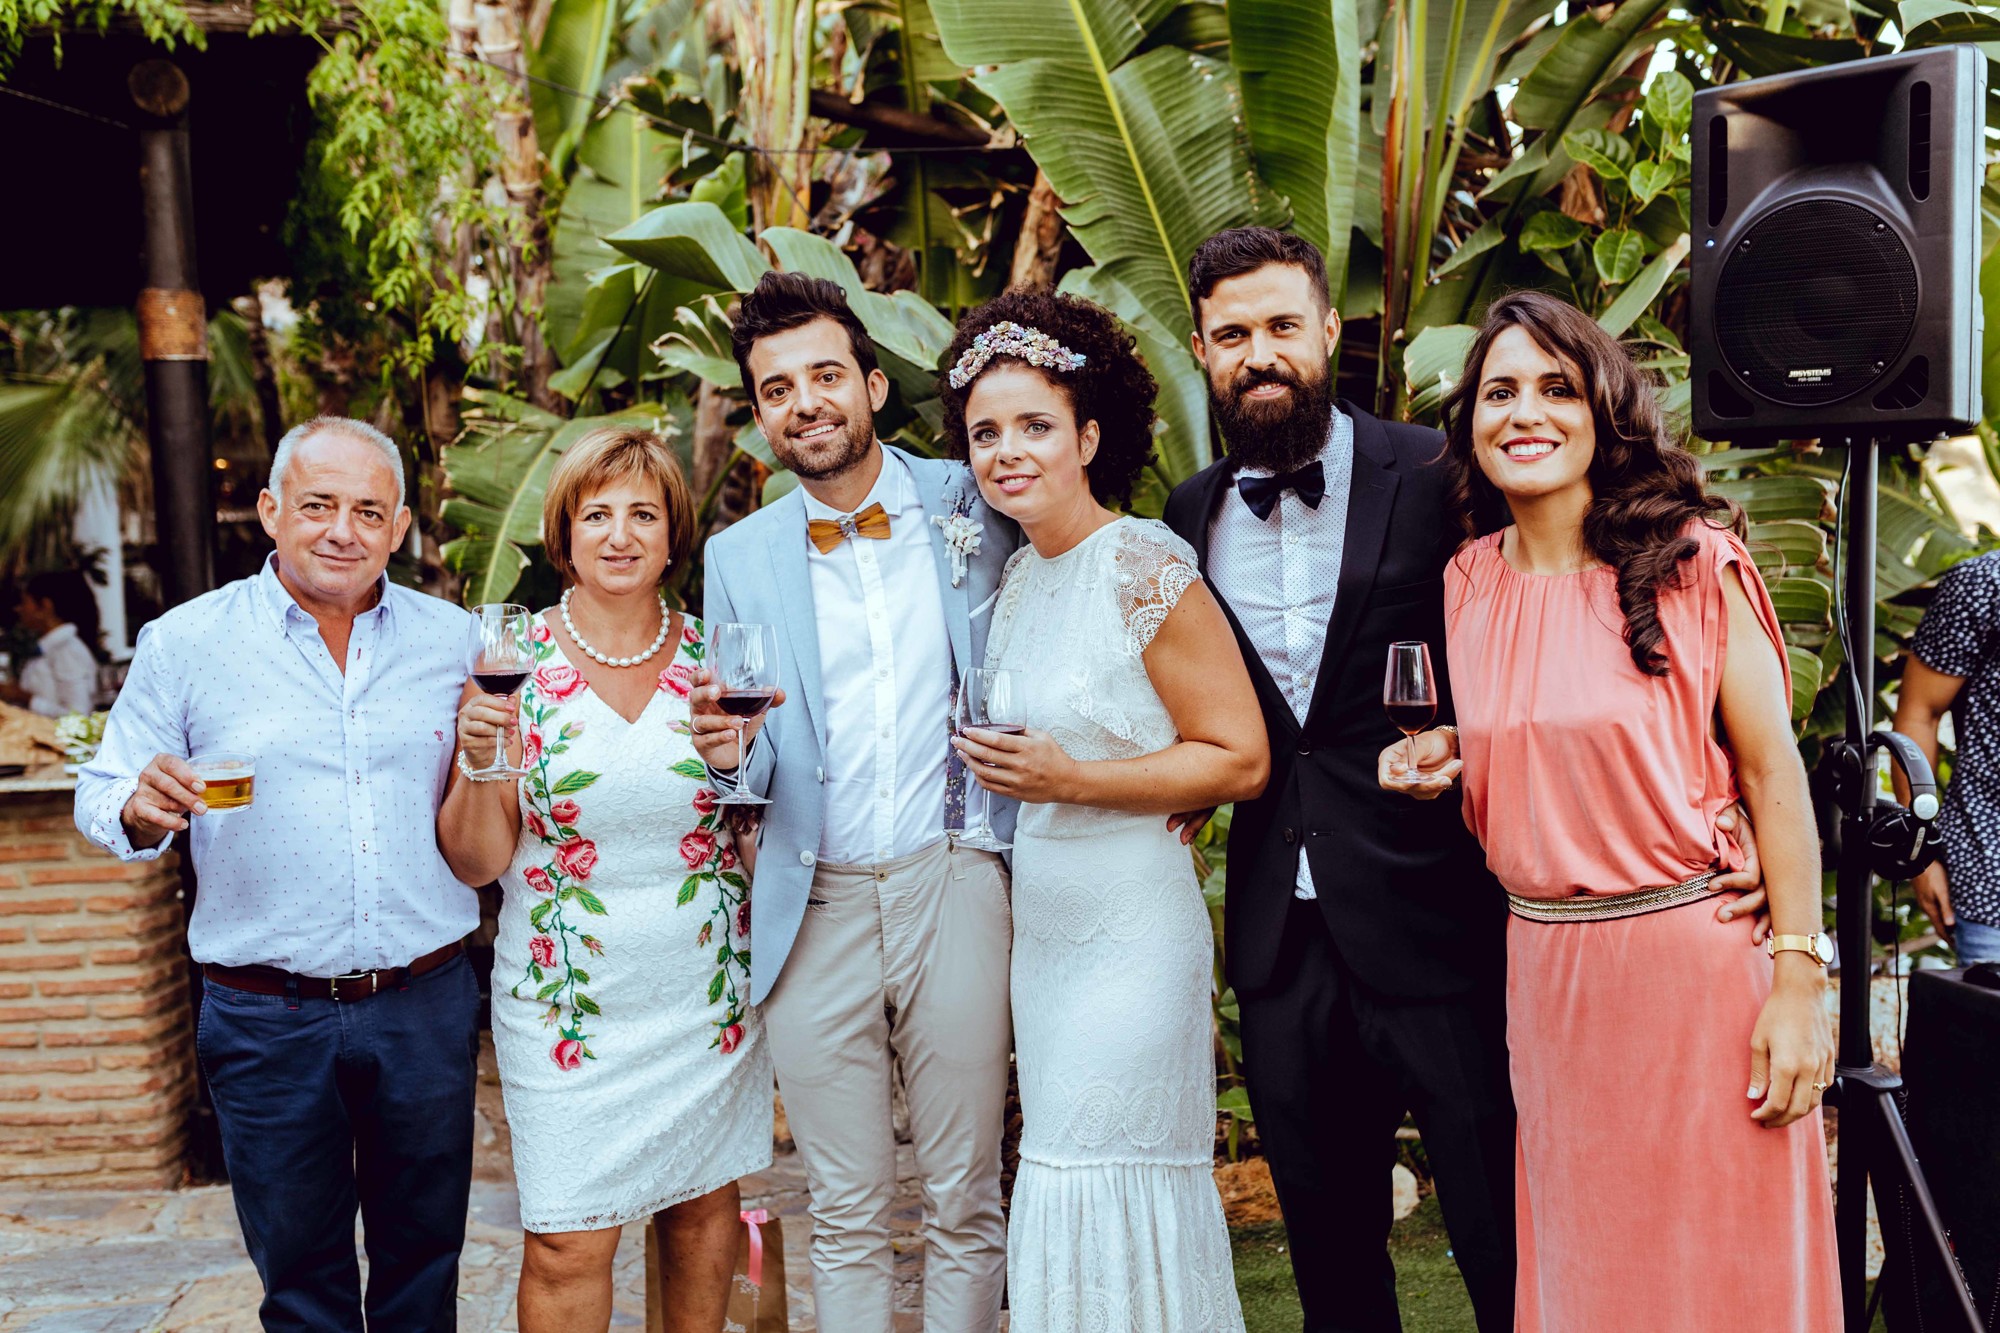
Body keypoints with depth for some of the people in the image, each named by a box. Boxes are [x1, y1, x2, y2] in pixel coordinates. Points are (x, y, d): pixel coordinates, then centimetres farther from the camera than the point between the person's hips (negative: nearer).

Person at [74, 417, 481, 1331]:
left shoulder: (455, 640, 3)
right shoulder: (184, 644, -2)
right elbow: (102, 795, 2)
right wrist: (143, 810, -20)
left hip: (427, 1005, 2)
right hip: (268, 1020, -1)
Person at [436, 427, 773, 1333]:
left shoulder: (710, 659, 0)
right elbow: (475, 862, -4)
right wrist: (480, 764, -22)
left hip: (707, 989, 2)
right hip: (569, 1004, -2)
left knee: (703, 1204, 14)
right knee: (567, 1246, -1)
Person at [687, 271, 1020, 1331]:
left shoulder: (973, 503, 3)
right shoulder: (737, 557, 8)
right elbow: (751, 771, 10)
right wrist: (729, 750, -12)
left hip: (953, 887, -1)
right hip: (813, 910, 1)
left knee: (964, 1204, 8)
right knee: (845, 1217, 10)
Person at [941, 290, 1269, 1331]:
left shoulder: (1146, 569, -14)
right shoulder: (1017, 577, 9)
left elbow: (1239, 760, -15)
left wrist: (1067, 778, -21)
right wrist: (1001, 766, 6)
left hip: (1130, 924, -8)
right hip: (1041, 922, 8)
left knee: (1103, 1185, -2)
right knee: (1057, 1182, 14)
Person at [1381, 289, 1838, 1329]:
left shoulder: (1693, 560, -7)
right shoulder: (1468, 581, 5)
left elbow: (1772, 773, -8)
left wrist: (1797, 986, -12)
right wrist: (1446, 771, -3)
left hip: (1695, 956, -4)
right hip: (1544, 968, 4)